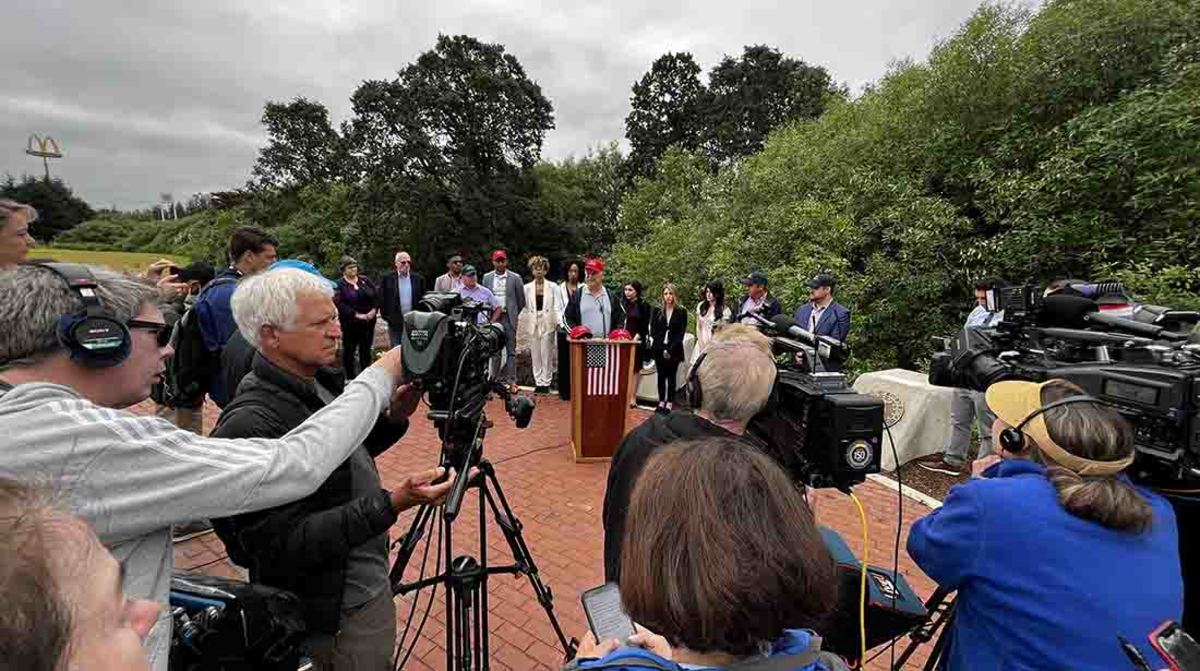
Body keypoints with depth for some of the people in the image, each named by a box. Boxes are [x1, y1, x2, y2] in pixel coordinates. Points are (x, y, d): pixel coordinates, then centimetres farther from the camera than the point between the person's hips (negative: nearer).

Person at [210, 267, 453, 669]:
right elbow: (283, 546, -28)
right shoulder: (251, 424, -29)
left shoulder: (325, 381, -3)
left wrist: (395, 417, -7)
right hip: (333, 616, -8)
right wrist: (391, 505, -35)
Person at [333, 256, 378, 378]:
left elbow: (376, 295, 6)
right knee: (349, 350, 6)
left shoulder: (365, 280, 8)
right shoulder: (339, 285, -5)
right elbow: (340, 304, -15)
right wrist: (357, 315, -19)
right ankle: (350, 377, 16)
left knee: (366, 350, 12)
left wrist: (374, 310, -9)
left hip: (369, 322, 4)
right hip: (350, 323, -4)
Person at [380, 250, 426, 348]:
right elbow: (382, 300, 2)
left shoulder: (418, 278, 5)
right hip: (395, 323, -1)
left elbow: (423, 299, 7)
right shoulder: (388, 279, 0)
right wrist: (386, 316, -3)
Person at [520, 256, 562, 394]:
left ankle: (545, 383, 6)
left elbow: (557, 307, -1)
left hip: (547, 324, -2)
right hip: (533, 325, 2)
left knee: (547, 355, -2)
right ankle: (538, 382, 12)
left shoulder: (553, 287, 4)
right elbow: (524, 307, 7)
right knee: (535, 355, 5)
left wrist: (558, 323, -13)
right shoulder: (527, 288, 10)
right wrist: (524, 325, 0)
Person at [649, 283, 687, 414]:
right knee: (661, 376, 7)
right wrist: (662, 349, -5)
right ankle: (661, 402, 14)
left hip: (674, 350, -2)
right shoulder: (658, 312, 7)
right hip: (659, 349, 2)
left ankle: (669, 403, 7)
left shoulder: (681, 312, 0)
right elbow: (653, 331, 6)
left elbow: (681, 333, -4)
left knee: (671, 376, 1)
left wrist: (671, 349, -12)